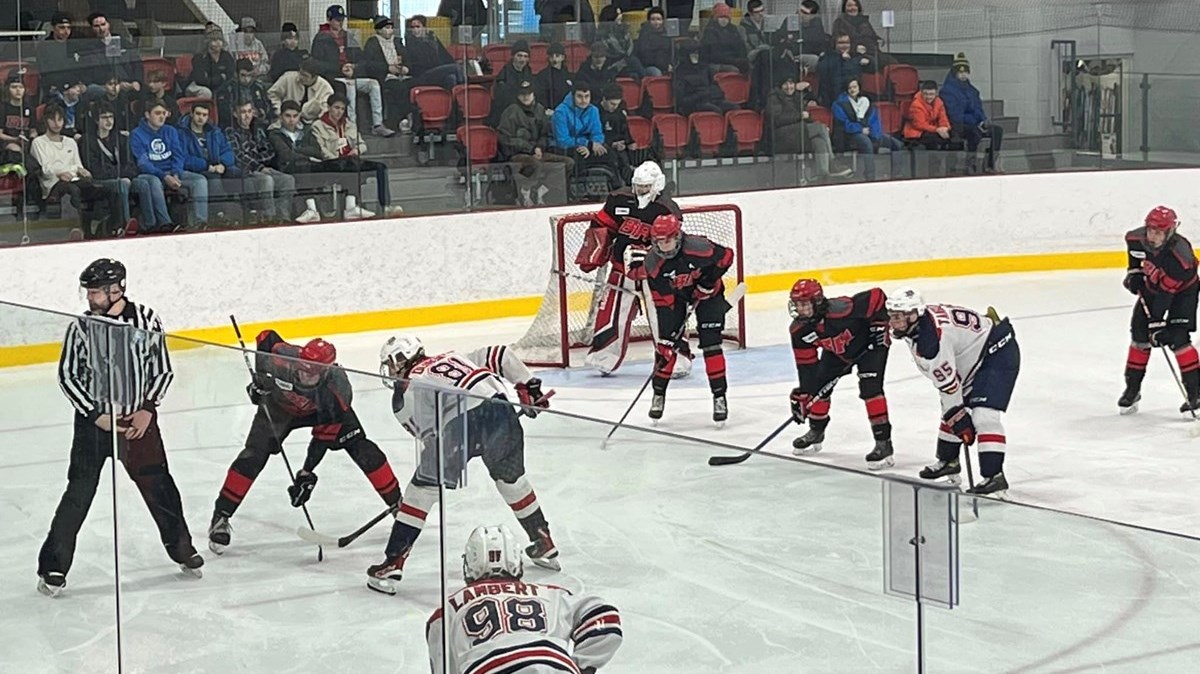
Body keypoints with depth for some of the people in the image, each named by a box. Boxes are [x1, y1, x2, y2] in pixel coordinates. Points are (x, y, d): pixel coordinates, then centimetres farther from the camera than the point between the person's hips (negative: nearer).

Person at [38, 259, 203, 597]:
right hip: (93, 420, -1)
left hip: (138, 419, 1)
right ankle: (53, 568, 4)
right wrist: (95, 415, -8)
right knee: (79, 493, -4)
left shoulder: (146, 321, -6)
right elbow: (67, 376, -1)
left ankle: (182, 550, 26)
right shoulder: (81, 327, -7)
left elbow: (163, 370, 3)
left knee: (158, 486, 6)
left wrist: (147, 409, -8)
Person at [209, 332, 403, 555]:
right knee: (253, 456, -15)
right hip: (279, 405, 0)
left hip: (322, 411, 0)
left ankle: (397, 503, 1)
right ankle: (220, 517, -4)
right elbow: (266, 338, -14)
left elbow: (324, 436, -29)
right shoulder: (282, 358, -39)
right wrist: (259, 377, -15)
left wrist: (308, 471, -29)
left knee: (361, 448, -13)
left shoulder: (338, 388, -37)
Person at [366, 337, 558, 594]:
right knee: (511, 479, 28)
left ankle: (393, 562, 5)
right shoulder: (454, 357, 32)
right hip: (500, 408, 5)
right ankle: (545, 546, 37)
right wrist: (528, 386, 28)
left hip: (459, 423, -5)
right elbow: (500, 355, 24)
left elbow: (430, 437, 11)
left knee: (422, 490, 7)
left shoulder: (405, 393, 17)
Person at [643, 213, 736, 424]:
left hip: (707, 293, -2)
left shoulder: (698, 248, -34)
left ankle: (719, 396, -1)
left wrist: (710, 279, -21)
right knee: (667, 342, -4)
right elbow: (662, 300, -20)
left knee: (710, 343, -10)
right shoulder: (653, 263, -25)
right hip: (674, 296, 2)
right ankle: (659, 393, 14)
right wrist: (668, 331, -24)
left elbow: (726, 256, -14)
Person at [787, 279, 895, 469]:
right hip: (837, 351, 7)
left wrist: (879, 324, -25)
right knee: (818, 385, 4)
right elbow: (806, 362, -10)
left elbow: (877, 296, -31)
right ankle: (815, 433, 29)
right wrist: (803, 394, -13)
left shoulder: (840, 310, -40)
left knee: (870, 388, -22)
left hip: (869, 344, -6)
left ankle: (883, 443, -17)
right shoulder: (799, 330, -19)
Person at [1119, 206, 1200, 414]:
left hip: (1181, 291, -6)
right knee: (1139, 335, 1)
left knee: (1177, 338, -18)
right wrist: (1134, 273, -1)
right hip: (1151, 287, 6)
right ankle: (1132, 388, 14)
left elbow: (1165, 292, -36)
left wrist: (1156, 323, -33)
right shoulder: (1135, 238, -21)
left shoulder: (1180, 257, -37)